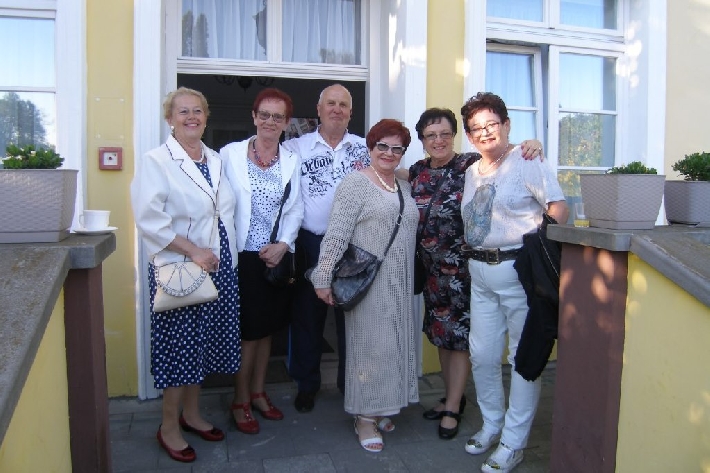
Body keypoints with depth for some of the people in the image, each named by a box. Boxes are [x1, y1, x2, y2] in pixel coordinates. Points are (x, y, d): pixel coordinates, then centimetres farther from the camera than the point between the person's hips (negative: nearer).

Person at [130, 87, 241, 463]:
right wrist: (193, 251, -19)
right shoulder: (156, 161, -8)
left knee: (204, 344, 15)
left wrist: (225, 255, 8)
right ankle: (169, 427, 21)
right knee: (180, 346, 2)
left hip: (220, 267, 6)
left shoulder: (216, 160, 11)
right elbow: (150, 220, -16)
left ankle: (192, 413, 33)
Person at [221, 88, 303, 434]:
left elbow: (295, 209, 5)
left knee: (266, 328, 14)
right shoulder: (231, 154, -3)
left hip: (277, 256, 4)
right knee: (247, 331, 2)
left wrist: (282, 244, -8)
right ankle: (240, 401, 21)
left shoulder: (291, 160, 7)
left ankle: (258, 392, 32)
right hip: (242, 256, -3)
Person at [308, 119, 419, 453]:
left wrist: (410, 278, 12)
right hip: (368, 281, -7)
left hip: (400, 282, 7)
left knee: (392, 343, 13)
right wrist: (323, 278, -19)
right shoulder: (355, 183, -9)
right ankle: (364, 418, 15)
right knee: (369, 343, 1)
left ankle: (381, 407, 30)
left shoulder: (404, 186, 13)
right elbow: (336, 234, -15)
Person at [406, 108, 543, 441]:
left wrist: (530, 145, -32)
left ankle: (453, 408, 21)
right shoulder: (417, 171, 5)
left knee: (458, 334, 4)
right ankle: (451, 396, 35)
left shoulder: (472, 164, -9)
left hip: (462, 266, -5)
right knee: (440, 332, 16)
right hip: (431, 268, 5)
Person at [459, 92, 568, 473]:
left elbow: (559, 208, -14)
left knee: (524, 358, 4)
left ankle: (513, 442, 17)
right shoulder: (471, 172, 14)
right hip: (480, 273, 7)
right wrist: (470, 257, 10)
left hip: (519, 270, -7)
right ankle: (492, 423, 34)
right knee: (482, 355, 14)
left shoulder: (526, 162, -6)